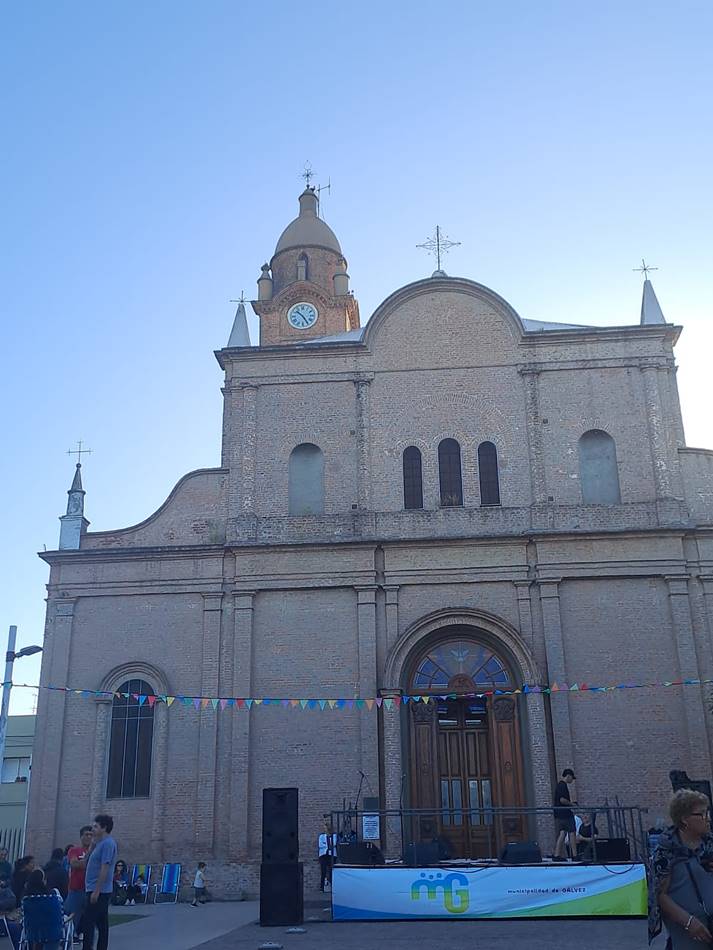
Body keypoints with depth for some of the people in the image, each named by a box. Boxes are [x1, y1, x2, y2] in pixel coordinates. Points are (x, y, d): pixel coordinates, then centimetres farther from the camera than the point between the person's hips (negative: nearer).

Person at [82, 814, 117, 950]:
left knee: (88, 924, -10)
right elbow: (86, 862, 21)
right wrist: (93, 843, 12)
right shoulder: (100, 843, 17)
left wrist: (96, 891, -22)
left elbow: (104, 869, -20)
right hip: (98, 891, 10)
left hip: (98, 891, -10)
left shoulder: (107, 843, -14)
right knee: (102, 924, 11)